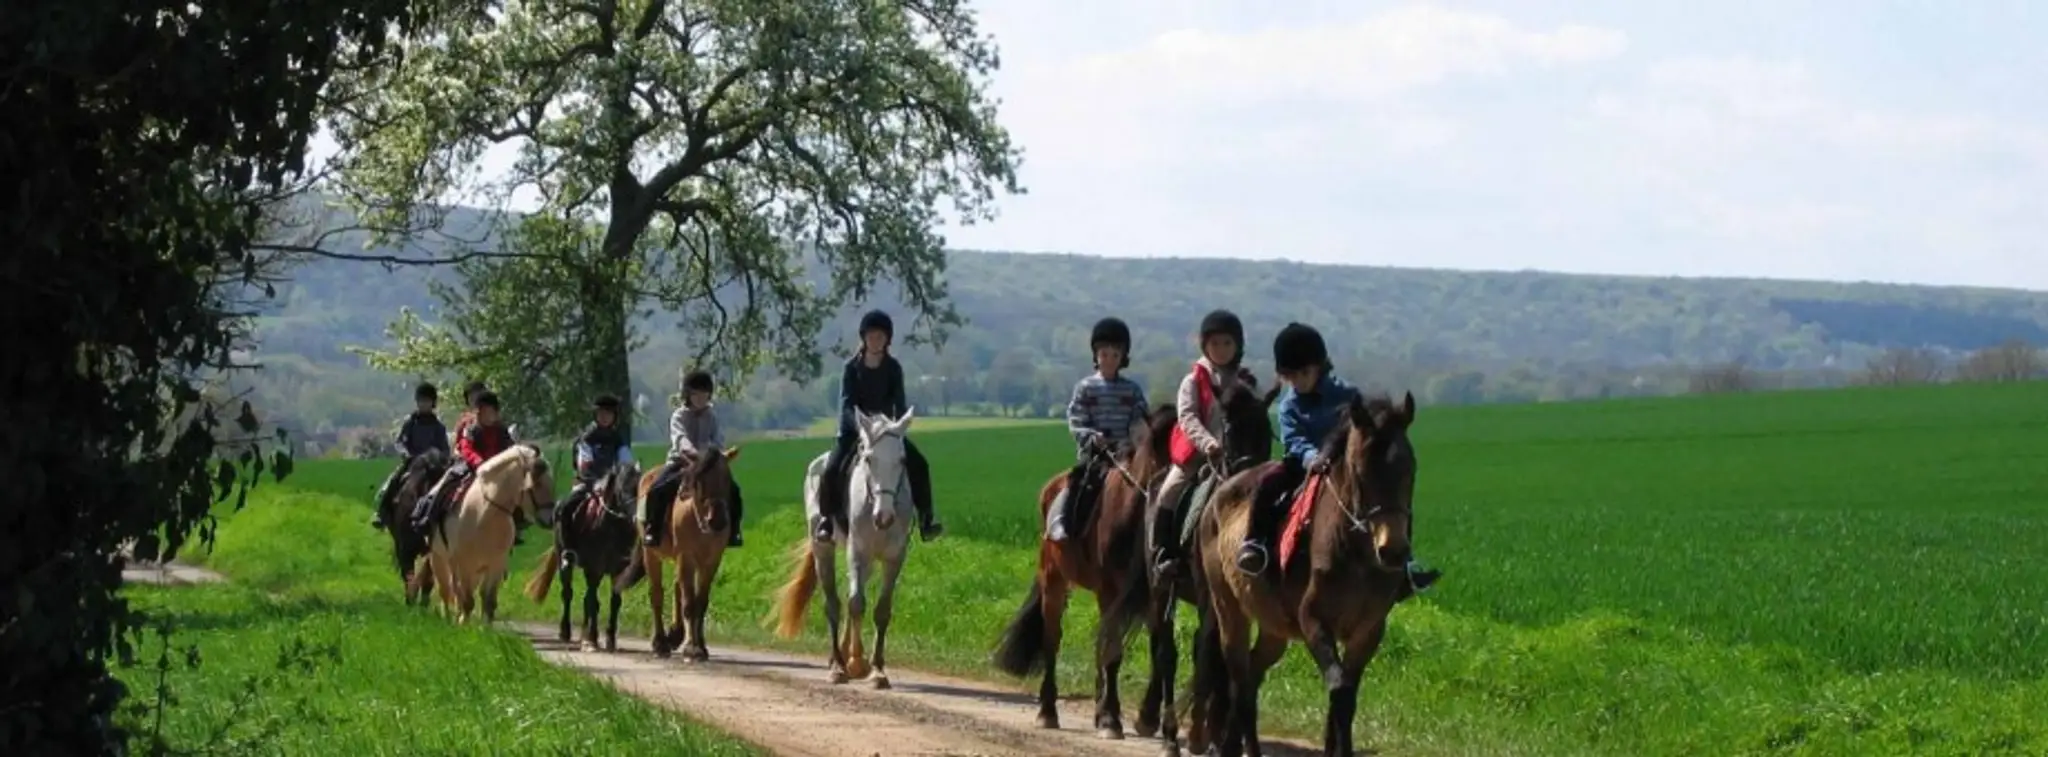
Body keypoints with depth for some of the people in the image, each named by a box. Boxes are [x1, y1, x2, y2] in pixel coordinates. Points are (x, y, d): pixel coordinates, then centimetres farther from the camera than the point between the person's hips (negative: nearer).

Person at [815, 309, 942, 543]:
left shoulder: (893, 368, -1)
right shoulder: (852, 367, -7)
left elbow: (899, 403, -6)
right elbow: (846, 404, -15)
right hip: (853, 429, -2)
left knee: (919, 464, -15)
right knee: (832, 469, -26)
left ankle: (926, 518, -7)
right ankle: (827, 518, -10)